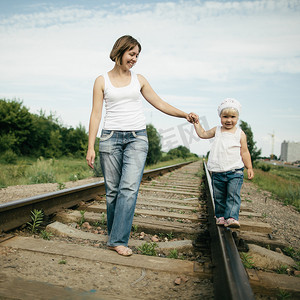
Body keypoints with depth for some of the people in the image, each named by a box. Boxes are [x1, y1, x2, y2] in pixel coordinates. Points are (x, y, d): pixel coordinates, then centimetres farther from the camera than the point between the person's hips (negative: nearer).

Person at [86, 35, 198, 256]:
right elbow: (96, 114, 3)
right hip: (111, 138, 0)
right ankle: (114, 234, 20)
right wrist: (91, 146, -3)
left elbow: (160, 104, 16)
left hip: (137, 138, 1)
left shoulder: (139, 80, 14)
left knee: (129, 188, -12)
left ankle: (118, 240, -4)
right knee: (113, 190, 2)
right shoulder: (102, 81, 8)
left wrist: (185, 115, 4)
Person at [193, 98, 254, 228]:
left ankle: (231, 217, -9)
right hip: (218, 172, 3)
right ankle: (220, 216, 22)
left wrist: (249, 167, -1)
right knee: (218, 196, 10)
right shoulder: (217, 130, 8)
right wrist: (196, 123, 13)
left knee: (233, 195, -10)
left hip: (235, 171, -3)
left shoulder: (240, 134, 0)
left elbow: (244, 152, 3)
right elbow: (203, 134, 19)